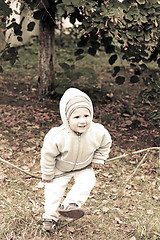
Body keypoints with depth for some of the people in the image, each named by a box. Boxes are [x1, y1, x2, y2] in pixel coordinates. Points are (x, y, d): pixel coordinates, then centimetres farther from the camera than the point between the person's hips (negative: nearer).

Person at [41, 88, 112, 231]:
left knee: (88, 181, -20)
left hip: (84, 167, 2)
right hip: (60, 169, -2)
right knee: (54, 190, 3)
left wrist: (98, 160, -1)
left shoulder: (98, 132, -28)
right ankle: (50, 217, 24)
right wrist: (47, 175, -10)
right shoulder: (57, 136, -37)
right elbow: (48, 155, -21)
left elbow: (106, 143, -3)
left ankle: (69, 205, -13)